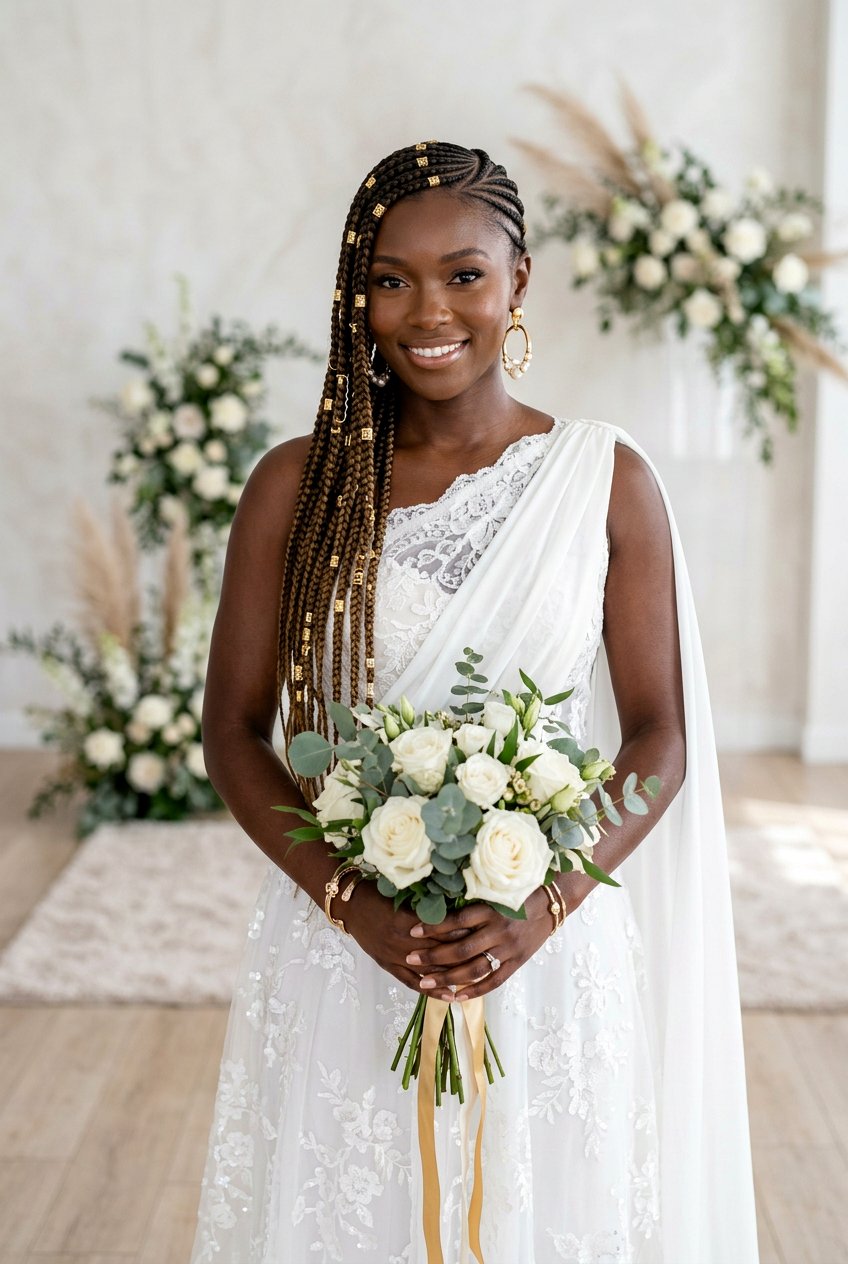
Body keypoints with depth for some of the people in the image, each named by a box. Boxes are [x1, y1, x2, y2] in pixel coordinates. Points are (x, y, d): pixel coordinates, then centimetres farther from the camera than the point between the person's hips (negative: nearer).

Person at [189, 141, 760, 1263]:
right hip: (340, 953, 1)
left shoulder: (607, 481, -2)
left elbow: (659, 738, -2)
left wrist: (543, 908, -15)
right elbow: (235, 729, -1)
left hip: (550, 952, 0)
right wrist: (357, 905, -14)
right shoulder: (298, 485, -1)